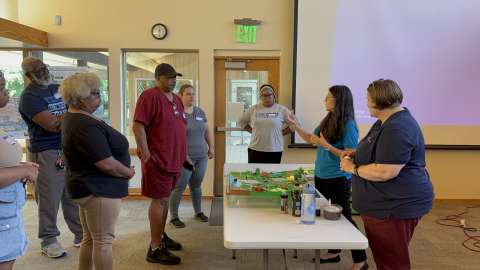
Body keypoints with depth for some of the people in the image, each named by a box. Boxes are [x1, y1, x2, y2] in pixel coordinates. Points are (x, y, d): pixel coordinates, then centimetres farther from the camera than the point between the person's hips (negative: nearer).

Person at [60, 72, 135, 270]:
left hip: (90, 187, 10)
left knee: (90, 238, 20)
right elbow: (107, 164, -26)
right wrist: (129, 172, -9)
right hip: (98, 190, -10)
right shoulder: (85, 125, -25)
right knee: (104, 241, 2)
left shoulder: (75, 118, 9)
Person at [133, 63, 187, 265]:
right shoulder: (149, 96, -13)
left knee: (165, 198, 18)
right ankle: (155, 249, 7)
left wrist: (184, 155, 19)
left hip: (174, 159, 8)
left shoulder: (176, 99, 13)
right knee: (159, 200, -3)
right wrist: (146, 155, -21)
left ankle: (161, 236, 34)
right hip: (158, 159, -8)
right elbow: (138, 126, -18)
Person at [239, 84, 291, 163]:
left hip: (275, 150, -1)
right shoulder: (254, 109, 4)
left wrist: (282, 133, 0)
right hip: (255, 149, 1)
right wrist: (253, 131, 6)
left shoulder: (281, 109, 0)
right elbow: (242, 122, 15)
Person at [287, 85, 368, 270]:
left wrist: (326, 145, -25)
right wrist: (295, 125, 7)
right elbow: (310, 139, 16)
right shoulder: (327, 120, 6)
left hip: (338, 179, -8)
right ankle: (334, 252, 35)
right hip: (321, 176, 8)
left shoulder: (348, 125, -17)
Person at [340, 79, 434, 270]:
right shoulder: (387, 121, 11)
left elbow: (385, 172, -30)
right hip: (386, 204, 11)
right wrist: (357, 153, 8)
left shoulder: (397, 129, -24)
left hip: (396, 206, -11)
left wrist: (353, 168, -16)